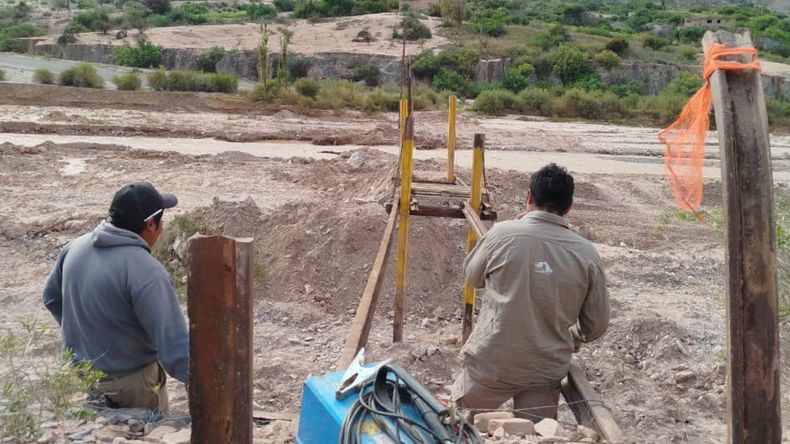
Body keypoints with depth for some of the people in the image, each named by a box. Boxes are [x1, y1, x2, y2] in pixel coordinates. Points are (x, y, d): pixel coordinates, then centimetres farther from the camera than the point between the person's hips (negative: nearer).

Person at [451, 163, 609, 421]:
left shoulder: (502, 233, -11)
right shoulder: (586, 253, -5)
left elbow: (472, 277, 9)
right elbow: (597, 323, 2)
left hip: (491, 364, -1)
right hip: (546, 373, 2)